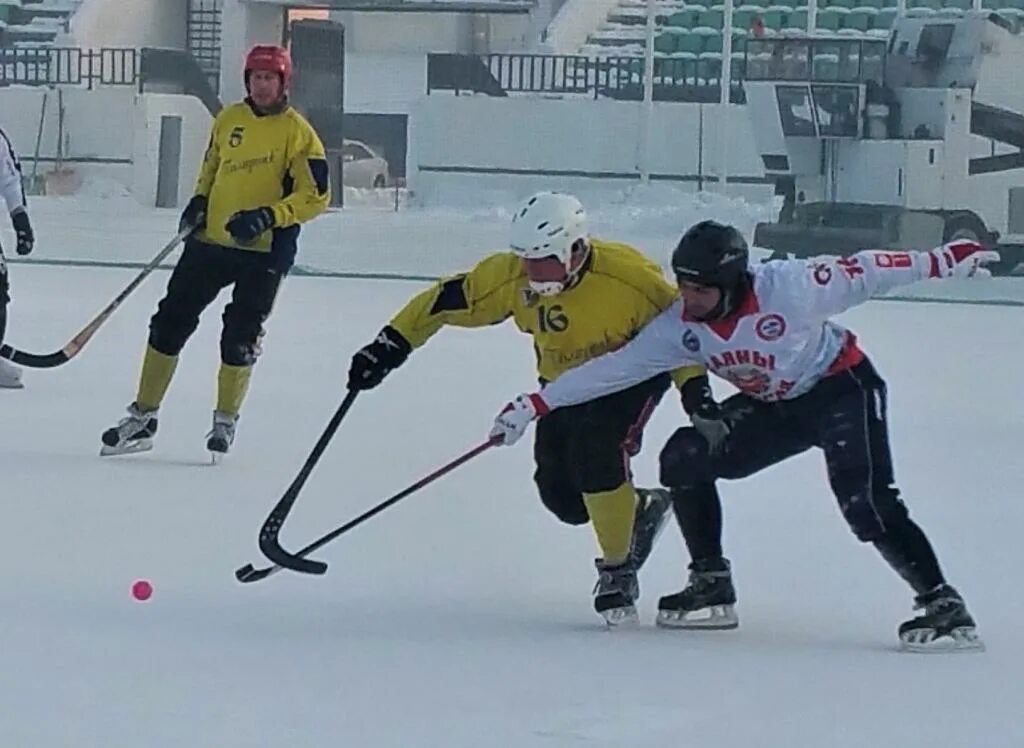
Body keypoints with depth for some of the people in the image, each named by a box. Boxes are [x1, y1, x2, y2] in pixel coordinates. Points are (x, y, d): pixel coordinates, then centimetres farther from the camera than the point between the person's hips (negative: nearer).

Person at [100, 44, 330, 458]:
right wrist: (199, 201, 5)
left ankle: (225, 420, 19)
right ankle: (143, 417, 11)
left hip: (264, 250, -5)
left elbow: (316, 195, -10)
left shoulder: (298, 133, -7)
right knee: (170, 322, 3)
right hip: (211, 240, 5)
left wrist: (267, 217, -22)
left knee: (240, 337, -1)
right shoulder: (229, 120, 8)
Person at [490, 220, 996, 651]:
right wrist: (533, 406, -16)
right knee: (684, 459, -5)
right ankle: (711, 587, 6)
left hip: (844, 388, -6)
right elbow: (612, 369, -12)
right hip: (777, 408, 7)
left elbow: (861, 273, -21)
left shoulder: (786, 287, -29)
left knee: (867, 504, -24)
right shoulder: (679, 328, -14)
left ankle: (944, 607, -17)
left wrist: (943, 262, -21)